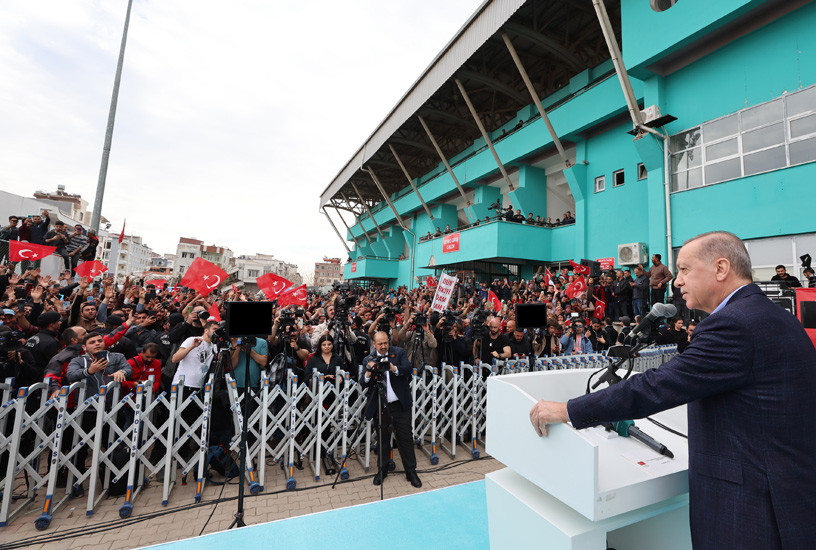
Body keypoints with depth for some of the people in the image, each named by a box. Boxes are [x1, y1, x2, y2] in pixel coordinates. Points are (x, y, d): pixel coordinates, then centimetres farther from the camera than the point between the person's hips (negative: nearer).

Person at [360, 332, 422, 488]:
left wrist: (394, 368, -31)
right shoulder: (368, 359, 1)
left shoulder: (399, 352, -1)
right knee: (383, 439, 15)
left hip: (400, 404, -1)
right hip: (380, 405, 1)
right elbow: (362, 384, -4)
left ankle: (411, 471, 23)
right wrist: (368, 373, -25)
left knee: (405, 437, 7)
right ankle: (382, 469, 35)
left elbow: (408, 369, -13)